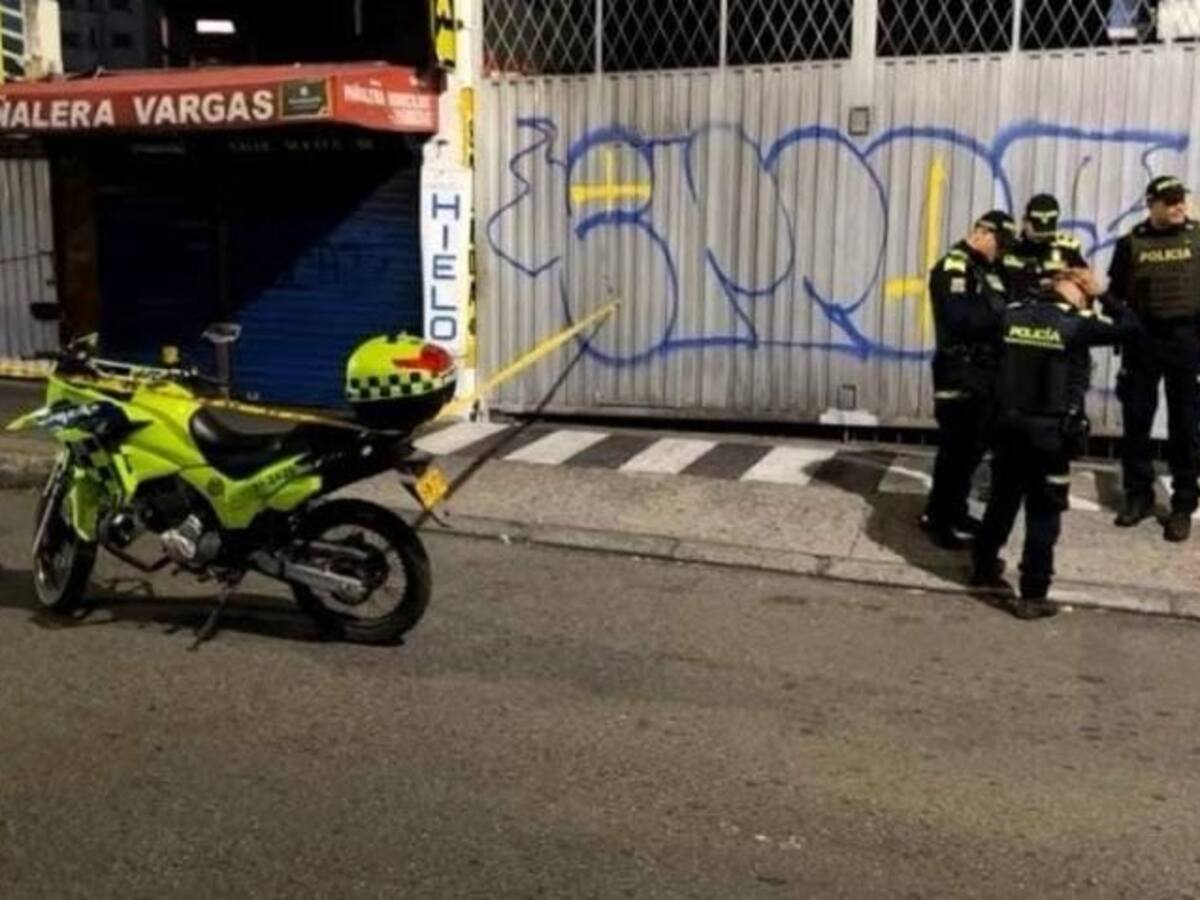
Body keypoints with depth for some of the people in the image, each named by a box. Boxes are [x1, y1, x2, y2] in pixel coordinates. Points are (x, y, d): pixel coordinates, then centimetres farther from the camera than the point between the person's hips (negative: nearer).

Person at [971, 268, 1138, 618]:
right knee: (1043, 512, 4)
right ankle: (1032, 595, 6)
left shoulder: (1013, 313, 1)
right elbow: (1129, 326, 0)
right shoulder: (1076, 323, -9)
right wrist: (1099, 295, 10)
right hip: (1049, 430, -5)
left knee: (1002, 499, 22)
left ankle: (984, 566, 37)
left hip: (1008, 423, 5)